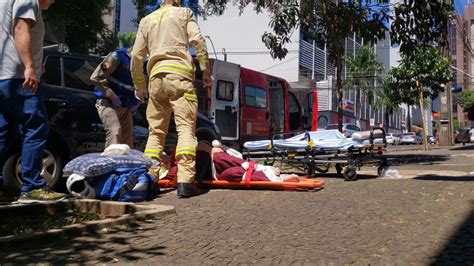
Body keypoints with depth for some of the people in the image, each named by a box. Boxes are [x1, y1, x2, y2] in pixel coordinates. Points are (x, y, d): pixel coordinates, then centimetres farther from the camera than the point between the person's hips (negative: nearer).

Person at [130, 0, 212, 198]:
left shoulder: (146, 20, 24)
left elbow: (136, 56, 19)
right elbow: (198, 41, -1)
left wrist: (139, 85, 26)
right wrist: (206, 70, 1)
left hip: (156, 77, 4)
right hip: (179, 75, -4)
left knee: (156, 131, 9)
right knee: (186, 128, -9)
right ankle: (185, 182, -19)